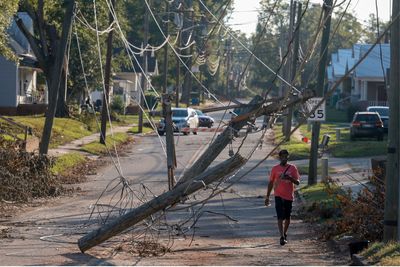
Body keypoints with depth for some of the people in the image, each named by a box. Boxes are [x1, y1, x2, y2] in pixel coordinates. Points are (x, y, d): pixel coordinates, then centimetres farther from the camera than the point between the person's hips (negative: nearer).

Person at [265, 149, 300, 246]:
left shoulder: (292, 168, 2)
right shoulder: (275, 169, 1)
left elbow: (297, 182, -1)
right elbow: (271, 183, 7)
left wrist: (290, 178, -21)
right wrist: (267, 196, 6)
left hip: (289, 196, 2)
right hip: (279, 196, -2)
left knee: (287, 217, 12)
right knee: (280, 217, -12)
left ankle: (285, 234, 31)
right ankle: (282, 237, -19)